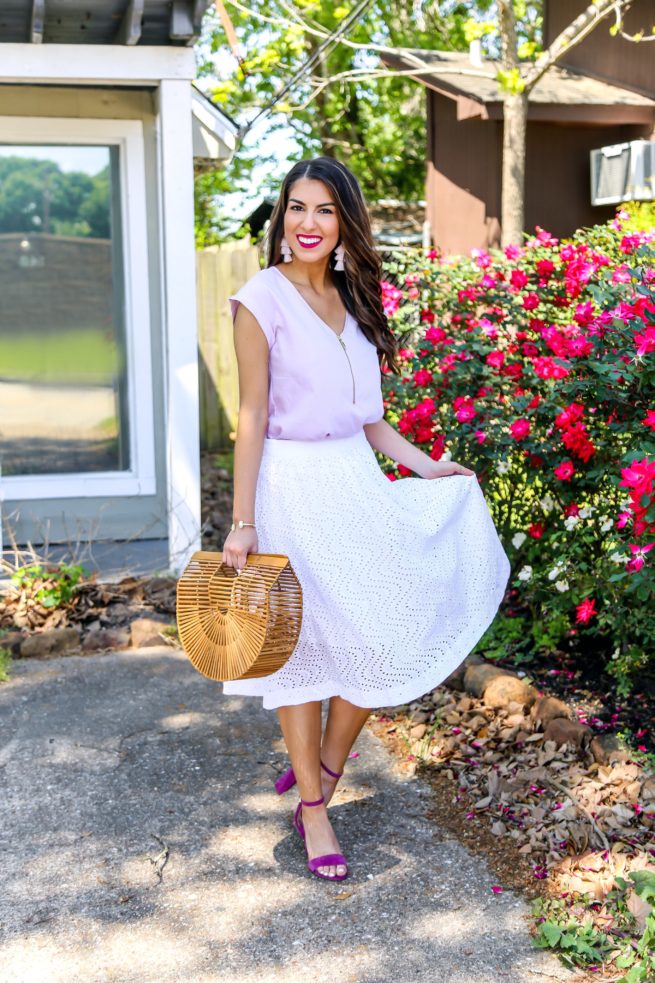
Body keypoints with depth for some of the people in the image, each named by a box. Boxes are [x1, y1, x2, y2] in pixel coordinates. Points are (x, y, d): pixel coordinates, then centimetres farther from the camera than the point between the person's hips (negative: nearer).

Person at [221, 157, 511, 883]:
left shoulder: (353, 300, 11)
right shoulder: (262, 299, -7)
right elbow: (252, 415, -10)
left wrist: (424, 466, 11)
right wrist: (242, 522, -12)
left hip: (356, 479, 6)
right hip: (293, 485, -6)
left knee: (382, 634, 2)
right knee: (303, 642, 3)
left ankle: (322, 766, 24)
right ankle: (314, 810, 17)